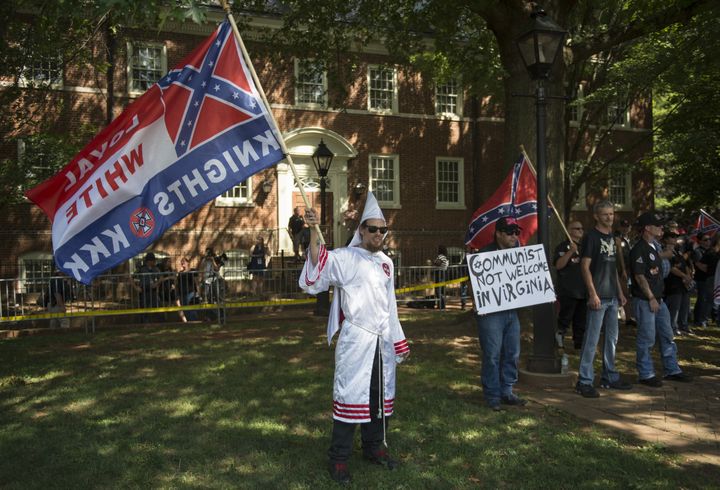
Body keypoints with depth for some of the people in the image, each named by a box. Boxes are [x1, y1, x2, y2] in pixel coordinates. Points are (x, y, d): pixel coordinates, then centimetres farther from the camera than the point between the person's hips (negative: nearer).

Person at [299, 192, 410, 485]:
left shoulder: (386, 262, 13)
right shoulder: (345, 258, -8)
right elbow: (314, 275, -25)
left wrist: (399, 341, 21)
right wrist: (314, 232, -31)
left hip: (383, 341, 7)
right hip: (355, 341, -6)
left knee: (380, 396, 14)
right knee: (350, 396, -3)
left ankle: (374, 448, 30)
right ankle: (339, 458, 10)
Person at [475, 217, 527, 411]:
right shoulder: (485, 254, -9)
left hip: (511, 311, 6)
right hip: (491, 313, -6)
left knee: (512, 354, 11)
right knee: (492, 355, -1)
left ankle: (506, 392, 25)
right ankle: (492, 396, 11)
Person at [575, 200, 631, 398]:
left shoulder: (611, 237, 15)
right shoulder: (591, 237, -9)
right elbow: (585, 267, -13)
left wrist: (620, 292, 16)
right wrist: (593, 294, -18)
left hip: (612, 297, 8)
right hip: (598, 297, -8)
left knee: (612, 338, 14)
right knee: (591, 340, -6)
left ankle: (610, 377, 26)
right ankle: (584, 382, 0)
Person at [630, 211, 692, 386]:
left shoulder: (654, 247, 14)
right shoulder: (639, 249, -16)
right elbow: (639, 276, -19)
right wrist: (651, 298, -18)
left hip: (657, 299, 9)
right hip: (644, 300, -9)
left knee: (667, 336, 15)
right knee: (647, 339, -1)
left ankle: (672, 370, 27)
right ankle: (646, 375, 10)